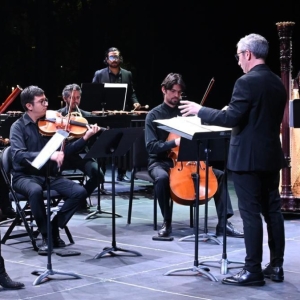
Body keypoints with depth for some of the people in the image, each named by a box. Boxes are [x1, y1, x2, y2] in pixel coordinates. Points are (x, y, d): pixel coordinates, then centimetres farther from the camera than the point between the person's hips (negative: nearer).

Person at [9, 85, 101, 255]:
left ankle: (54, 227, -2)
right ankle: (46, 236, -19)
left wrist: (85, 137, -12)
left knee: (80, 192, -17)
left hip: (50, 175, 4)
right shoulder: (18, 127, -6)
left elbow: (65, 150, 2)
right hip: (26, 176, -4)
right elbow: (18, 155, -23)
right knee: (36, 191, -38)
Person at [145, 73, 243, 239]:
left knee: (219, 175, -13)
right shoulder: (154, 115, -3)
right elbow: (151, 146, -14)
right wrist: (174, 142, -29)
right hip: (161, 162, -4)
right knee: (162, 178, -40)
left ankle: (223, 224, -14)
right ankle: (167, 222, -21)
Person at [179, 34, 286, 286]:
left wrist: (199, 110, -8)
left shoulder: (247, 82, -16)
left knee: (251, 213, -4)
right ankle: (276, 266, 16)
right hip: (271, 155, 8)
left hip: (248, 157, -8)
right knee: (272, 210, 11)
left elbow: (231, 119, -19)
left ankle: (253, 270, -1)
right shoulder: (277, 83, 10)